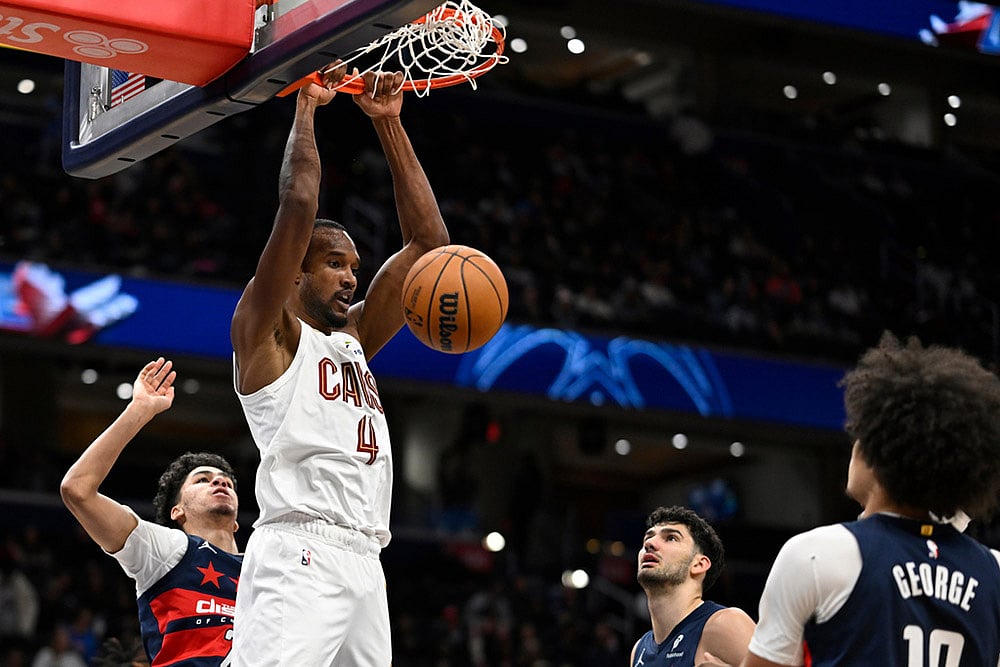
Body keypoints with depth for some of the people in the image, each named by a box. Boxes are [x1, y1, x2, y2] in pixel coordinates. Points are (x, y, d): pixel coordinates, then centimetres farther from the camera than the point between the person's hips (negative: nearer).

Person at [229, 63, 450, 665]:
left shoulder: (354, 339, 25)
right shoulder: (268, 333, 6)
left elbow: (428, 239, 23)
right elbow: (298, 206, -7)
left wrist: (388, 123, 20)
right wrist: (306, 106, 4)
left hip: (365, 564, 8)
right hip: (299, 557, -8)